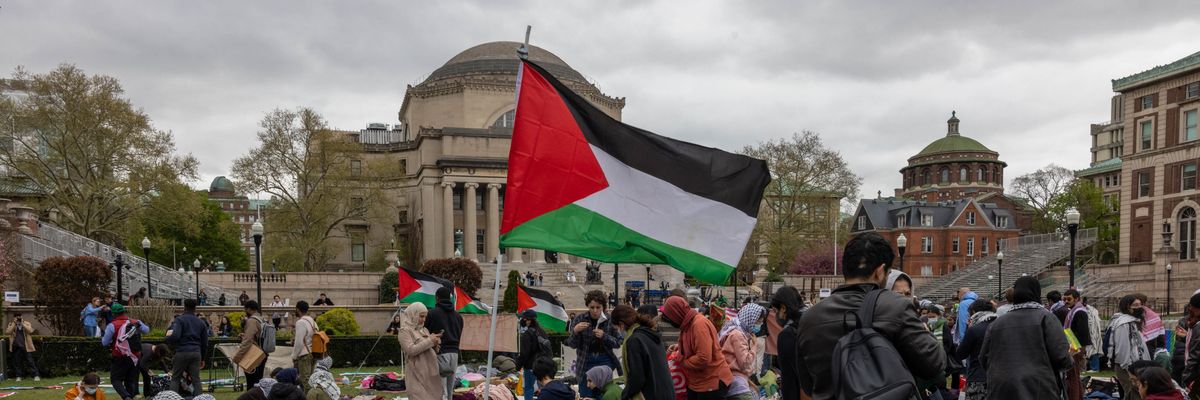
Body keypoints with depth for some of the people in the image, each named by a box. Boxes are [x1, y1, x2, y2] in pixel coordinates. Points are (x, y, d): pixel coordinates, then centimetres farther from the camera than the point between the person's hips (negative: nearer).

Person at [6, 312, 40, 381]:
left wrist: (22, 323, -12)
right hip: (16, 347, 2)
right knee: (16, 363, 4)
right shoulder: (11, 324, 9)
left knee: (30, 362, -5)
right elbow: (7, 332, -8)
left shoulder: (27, 323, 6)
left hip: (26, 347, -2)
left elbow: (30, 331, -12)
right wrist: (14, 323, -10)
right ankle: (18, 376, 14)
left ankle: (36, 375, -6)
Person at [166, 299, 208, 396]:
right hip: (196, 352, 4)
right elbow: (205, 343, 16)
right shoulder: (201, 322, 15)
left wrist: (168, 337, 5)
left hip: (182, 352, -3)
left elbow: (175, 336, -17)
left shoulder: (179, 320, -1)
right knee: (196, 379, 5)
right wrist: (202, 358, 23)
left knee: (175, 378, 7)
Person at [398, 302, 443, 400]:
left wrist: (435, 342, -1)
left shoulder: (424, 330, 16)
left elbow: (433, 350, 22)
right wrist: (429, 341, -14)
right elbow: (411, 350, -18)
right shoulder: (405, 331, -4)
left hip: (431, 372, 7)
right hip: (417, 374, -7)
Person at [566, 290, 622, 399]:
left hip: (605, 362, 0)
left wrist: (604, 336, -18)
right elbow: (573, 345, -1)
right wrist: (575, 331, -21)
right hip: (585, 363, 1)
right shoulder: (579, 319, -1)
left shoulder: (610, 320, -2)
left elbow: (618, 343, -1)